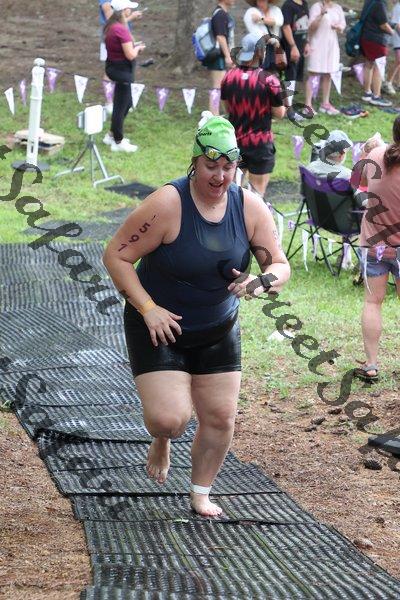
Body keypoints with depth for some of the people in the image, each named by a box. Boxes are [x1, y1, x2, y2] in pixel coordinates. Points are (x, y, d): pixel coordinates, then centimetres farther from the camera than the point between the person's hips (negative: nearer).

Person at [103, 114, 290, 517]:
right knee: (169, 418, -15)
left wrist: (263, 281, -26)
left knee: (220, 416, 5)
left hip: (218, 332, 5)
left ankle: (201, 493, 29)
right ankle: (161, 442, 25)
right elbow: (116, 255, -18)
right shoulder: (167, 205, -23)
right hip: (160, 327, -4)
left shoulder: (250, 208, -9)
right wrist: (148, 309, -23)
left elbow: (280, 265, -2)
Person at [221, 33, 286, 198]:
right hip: (260, 144, -5)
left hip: (234, 141, 5)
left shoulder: (228, 77, -1)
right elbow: (279, 114, -9)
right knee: (257, 191, 2)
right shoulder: (269, 81, -17)